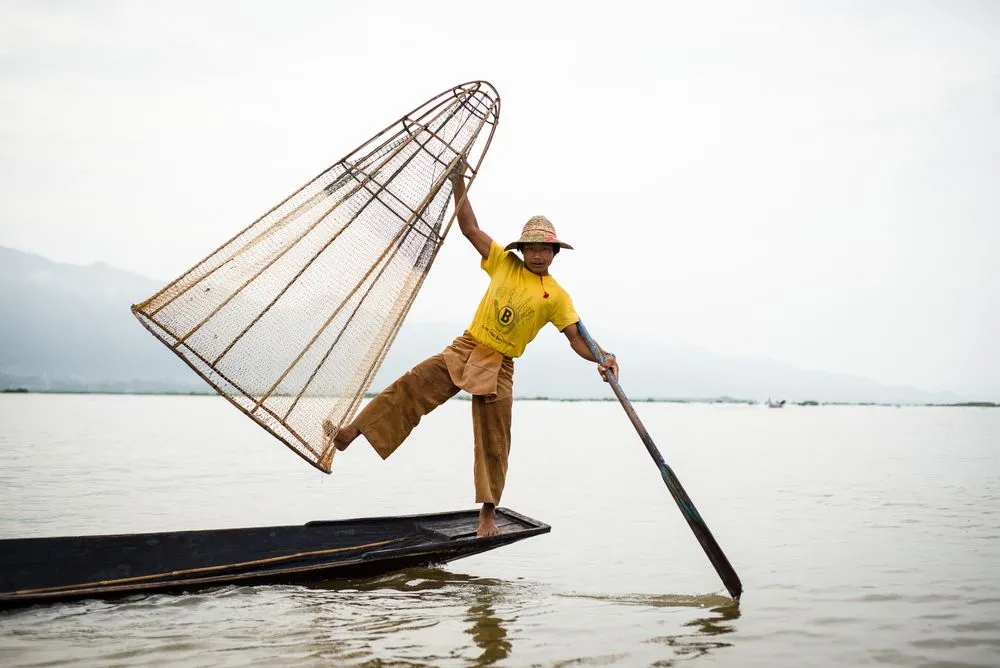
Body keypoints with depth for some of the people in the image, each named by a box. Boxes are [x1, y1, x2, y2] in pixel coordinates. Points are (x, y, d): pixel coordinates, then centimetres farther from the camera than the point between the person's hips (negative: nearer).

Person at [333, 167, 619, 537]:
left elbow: (577, 338, -7)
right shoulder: (504, 264, 4)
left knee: (493, 443, 1)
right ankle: (357, 429, -21)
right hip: (465, 348, 1)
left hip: (499, 367, -1)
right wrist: (459, 184, -5)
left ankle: (488, 513, 11)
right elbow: (470, 228, 3)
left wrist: (603, 357, -27)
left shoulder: (556, 296, -2)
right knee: (414, 384, -18)